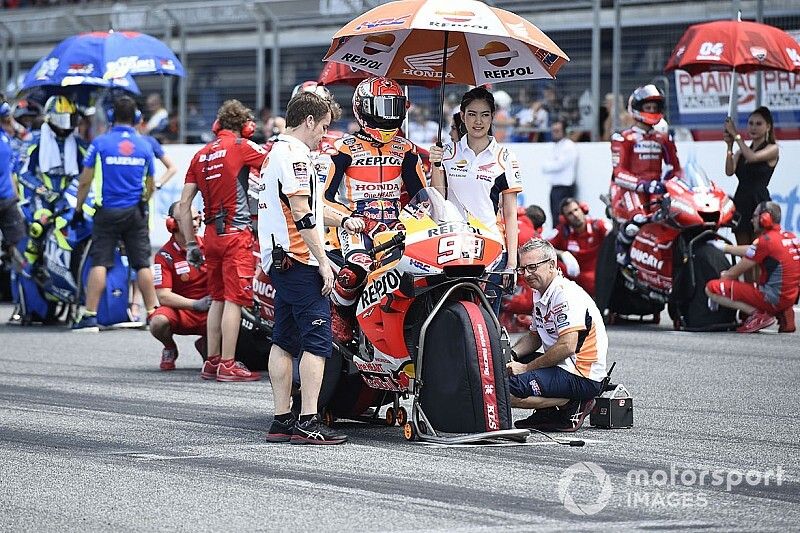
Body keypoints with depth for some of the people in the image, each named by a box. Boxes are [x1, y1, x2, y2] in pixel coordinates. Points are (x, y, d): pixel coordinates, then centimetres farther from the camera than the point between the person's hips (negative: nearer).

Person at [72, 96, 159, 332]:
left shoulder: (100, 143, -5)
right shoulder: (144, 146, 3)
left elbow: (85, 181, -2)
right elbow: (150, 186, 13)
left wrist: (78, 209, 10)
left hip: (107, 212, -2)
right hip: (135, 212, 2)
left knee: (99, 262, -2)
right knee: (142, 263, 5)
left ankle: (90, 315, -6)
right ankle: (152, 312, 6)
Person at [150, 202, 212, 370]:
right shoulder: (164, 255, -8)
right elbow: (163, 296, -16)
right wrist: (196, 304, -28)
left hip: (210, 311, 3)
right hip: (180, 310, -3)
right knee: (158, 323, -37)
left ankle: (205, 344, 11)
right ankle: (170, 349, 3)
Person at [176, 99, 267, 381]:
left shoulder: (201, 154, 13)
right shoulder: (242, 146, -4)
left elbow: (184, 204, 12)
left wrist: (191, 244, 16)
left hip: (212, 233, 7)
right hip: (236, 232, -7)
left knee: (218, 299, 14)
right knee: (234, 300, -6)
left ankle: (212, 362, 16)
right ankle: (228, 365, -8)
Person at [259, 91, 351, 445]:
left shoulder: (276, 153, 20)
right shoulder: (294, 154, -12)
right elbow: (302, 214, -19)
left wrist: (343, 220, 34)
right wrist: (323, 261, -17)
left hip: (278, 261, 11)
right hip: (298, 258, -11)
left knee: (284, 340, 10)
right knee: (317, 339, -10)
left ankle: (281, 421, 10)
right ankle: (307, 422, -15)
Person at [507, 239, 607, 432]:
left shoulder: (566, 294, -17)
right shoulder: (539, 294, 14)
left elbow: (567, 347, -26)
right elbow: (534, 337, 25)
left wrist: (526, 368, -17)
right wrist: (511, 354, 3)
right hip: (561, 367, 11)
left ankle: (572, 406, -10)